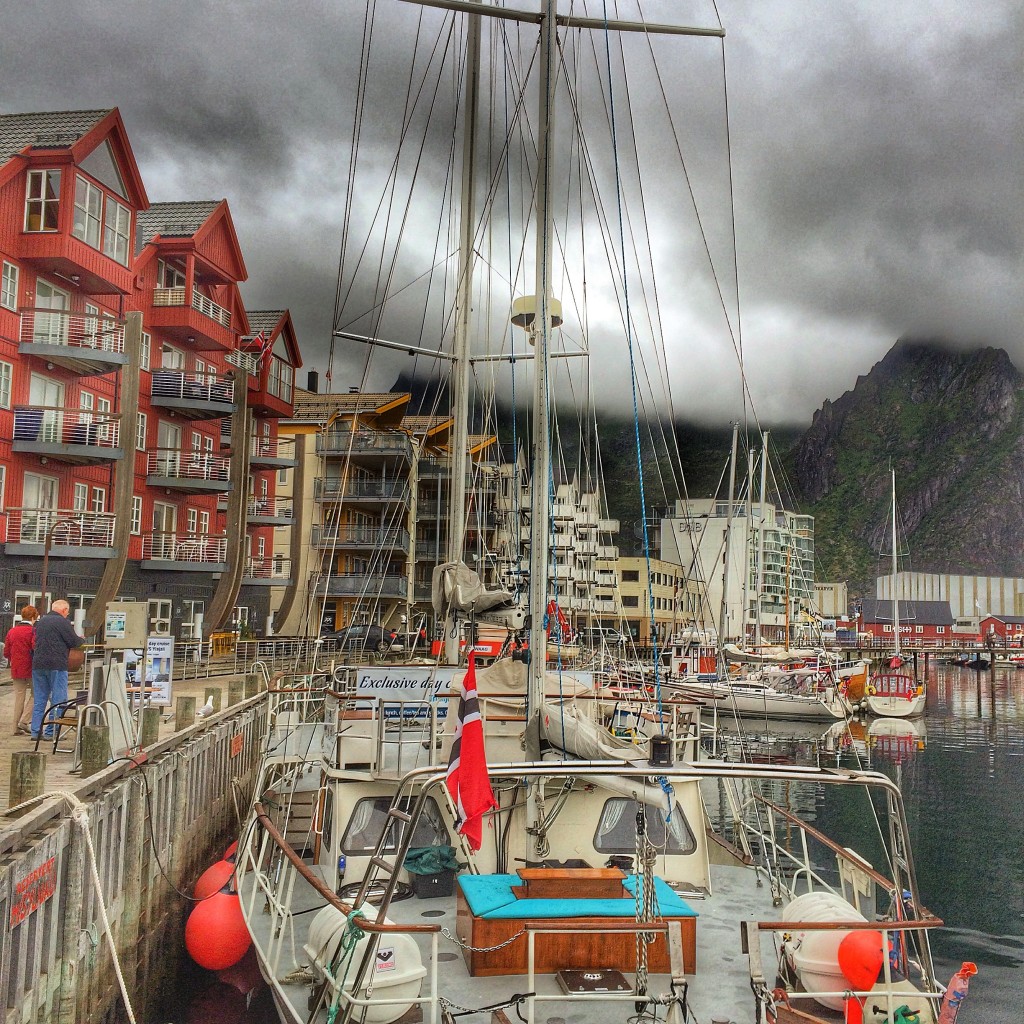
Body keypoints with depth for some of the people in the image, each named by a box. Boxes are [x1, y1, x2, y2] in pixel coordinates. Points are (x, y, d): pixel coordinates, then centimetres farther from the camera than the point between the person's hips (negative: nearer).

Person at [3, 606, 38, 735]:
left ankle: (17, 727, 14)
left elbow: (6, 653, 10)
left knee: (19, 696, 12)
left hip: (16, 670, 6)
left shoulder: (11, 631, 8)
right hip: (31, 669, -6)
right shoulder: (33, 631, -11)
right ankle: (24, 721, -4)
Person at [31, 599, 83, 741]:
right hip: (56, 665, -7)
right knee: (58, 700, -1)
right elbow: (75, 642, -10)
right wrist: (82, 640, 13)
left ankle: (35, 732, 11)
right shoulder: (62, 622, -9)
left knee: (39, 700, 12)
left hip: (38, 664, 7)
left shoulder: (41, 621, 15)